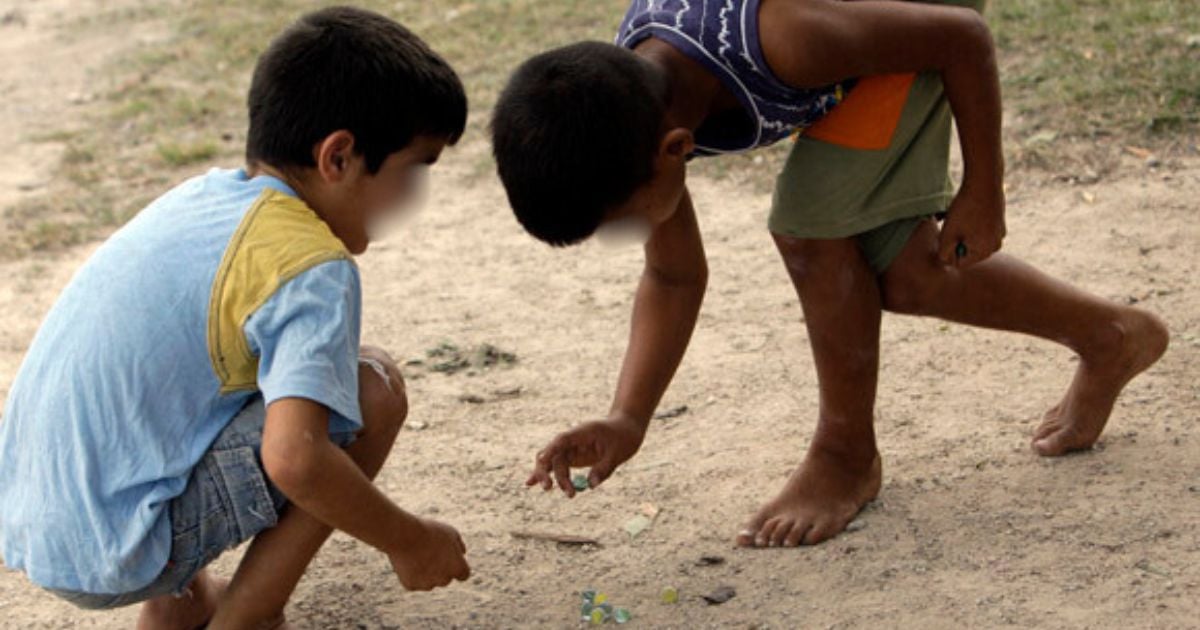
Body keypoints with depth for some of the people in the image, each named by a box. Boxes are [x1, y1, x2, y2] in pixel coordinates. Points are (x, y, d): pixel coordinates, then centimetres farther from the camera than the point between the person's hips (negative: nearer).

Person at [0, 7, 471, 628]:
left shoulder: (202, 195, 10)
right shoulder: (312, 269, -16)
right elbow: (294, 459, -28)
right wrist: (408, 542, -12)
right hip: (111, 558, -8)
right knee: (373, 387, -10)